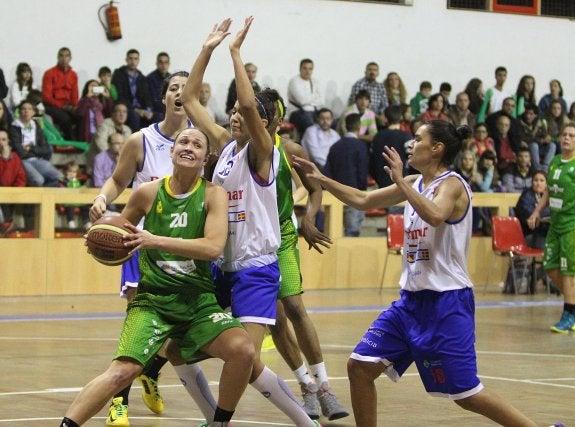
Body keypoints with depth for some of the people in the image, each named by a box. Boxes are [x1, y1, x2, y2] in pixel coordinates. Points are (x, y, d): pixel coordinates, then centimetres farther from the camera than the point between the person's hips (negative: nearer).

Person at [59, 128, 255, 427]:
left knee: (242, 350, -22)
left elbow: (214, 247, -17)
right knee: (123, 371, -22)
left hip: (199, 299, 1)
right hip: (153, 299, -1)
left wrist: (156, 240, -25)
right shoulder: (149, 192, 2)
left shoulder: (213, 194, -1)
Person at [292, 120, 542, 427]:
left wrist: (400, 181, -31)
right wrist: (320, 179, 17)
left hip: (446, 300, -8)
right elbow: (363, 201, 21)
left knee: (465, 394, -6)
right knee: (360, 366, 2)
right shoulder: (415, 183, 11)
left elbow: (435, 216, -35)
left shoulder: (451, 184, -12)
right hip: (412, 298, 8)